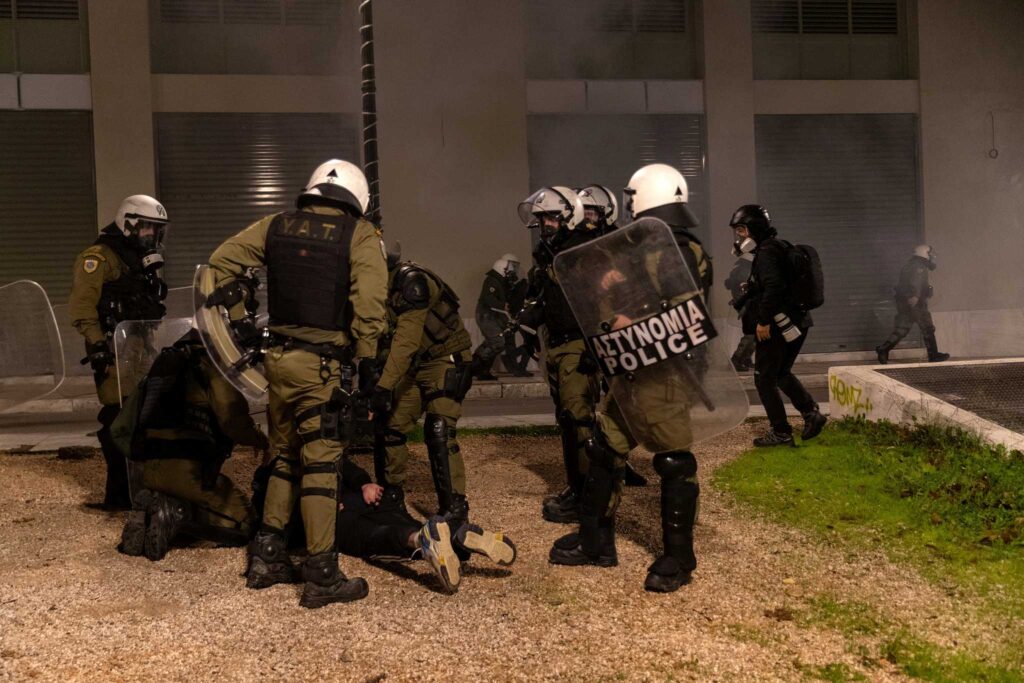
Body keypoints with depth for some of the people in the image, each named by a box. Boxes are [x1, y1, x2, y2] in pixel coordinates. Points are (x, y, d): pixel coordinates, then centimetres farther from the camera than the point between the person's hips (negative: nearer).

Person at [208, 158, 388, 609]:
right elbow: (369, 300, -16)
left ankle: (266, 558, 24)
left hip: (278, 357, 5)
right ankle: (322, 577, 1)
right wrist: (367, 358, -11)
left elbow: (219, 265, 8)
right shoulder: (360, 234, -3)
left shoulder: (276, 226, 11)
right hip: (324, 364, -5)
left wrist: (237, 319, 15)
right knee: (320, 465, -2)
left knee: (284, 457, 19)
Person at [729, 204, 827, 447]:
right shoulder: (780, 248, 17)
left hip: (777, 326, -10)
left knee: (764, 378, 0)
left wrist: (763, 321, -23)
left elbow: (773, 287, -26)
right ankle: (811, 413, 11)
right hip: (795, 323, 10)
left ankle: (781, 432, 2)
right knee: (781, 373, 22)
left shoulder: (766, 252, -15)